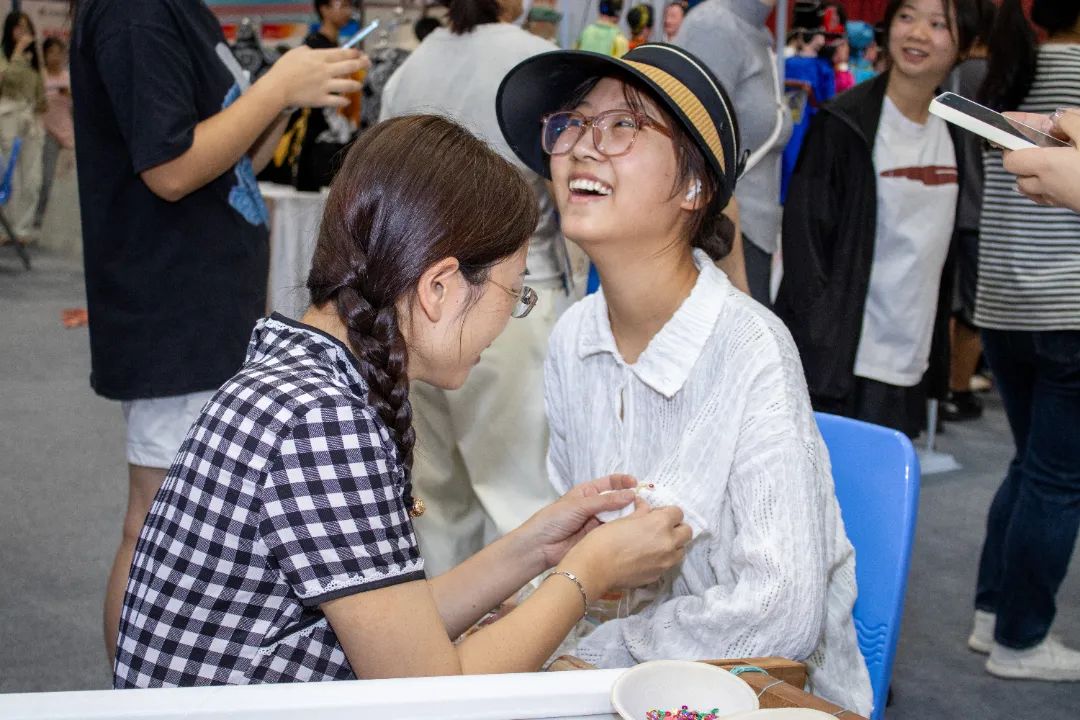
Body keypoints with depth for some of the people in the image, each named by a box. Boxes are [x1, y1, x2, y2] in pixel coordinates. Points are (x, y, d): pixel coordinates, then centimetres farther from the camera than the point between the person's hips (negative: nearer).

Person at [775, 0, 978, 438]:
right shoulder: (843, 124, -8)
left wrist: (937, 351, 15)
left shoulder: (952, 133, 10)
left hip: (911, 366, 6)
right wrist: (819, 338, -14)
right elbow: (805, 234, -10)